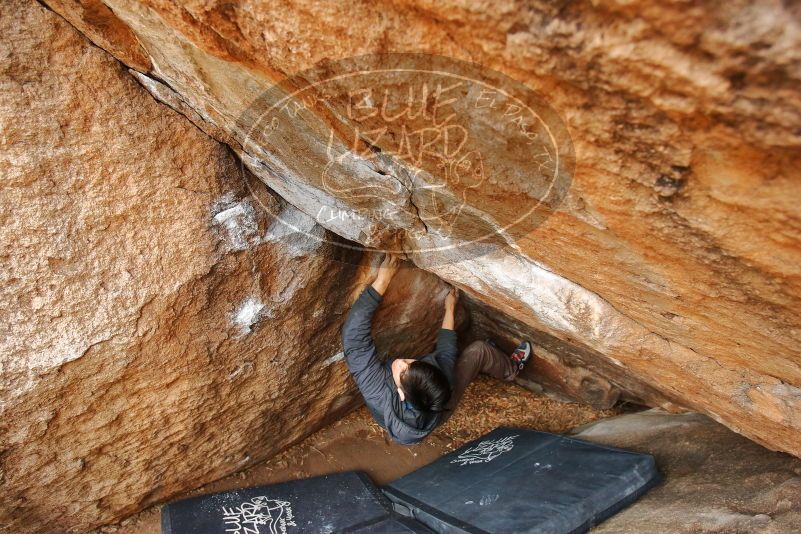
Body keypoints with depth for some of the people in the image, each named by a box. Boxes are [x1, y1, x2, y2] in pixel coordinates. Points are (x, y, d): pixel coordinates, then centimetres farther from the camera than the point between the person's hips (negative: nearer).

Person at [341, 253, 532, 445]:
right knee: (479, 350, -2)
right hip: (431, 405, -1)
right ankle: (510, 369, 30)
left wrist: (382, 279, -46)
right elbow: (446, 352, -22)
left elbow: (354, 335, -47)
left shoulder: (379, 395, -48)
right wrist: (449, 309, -8)